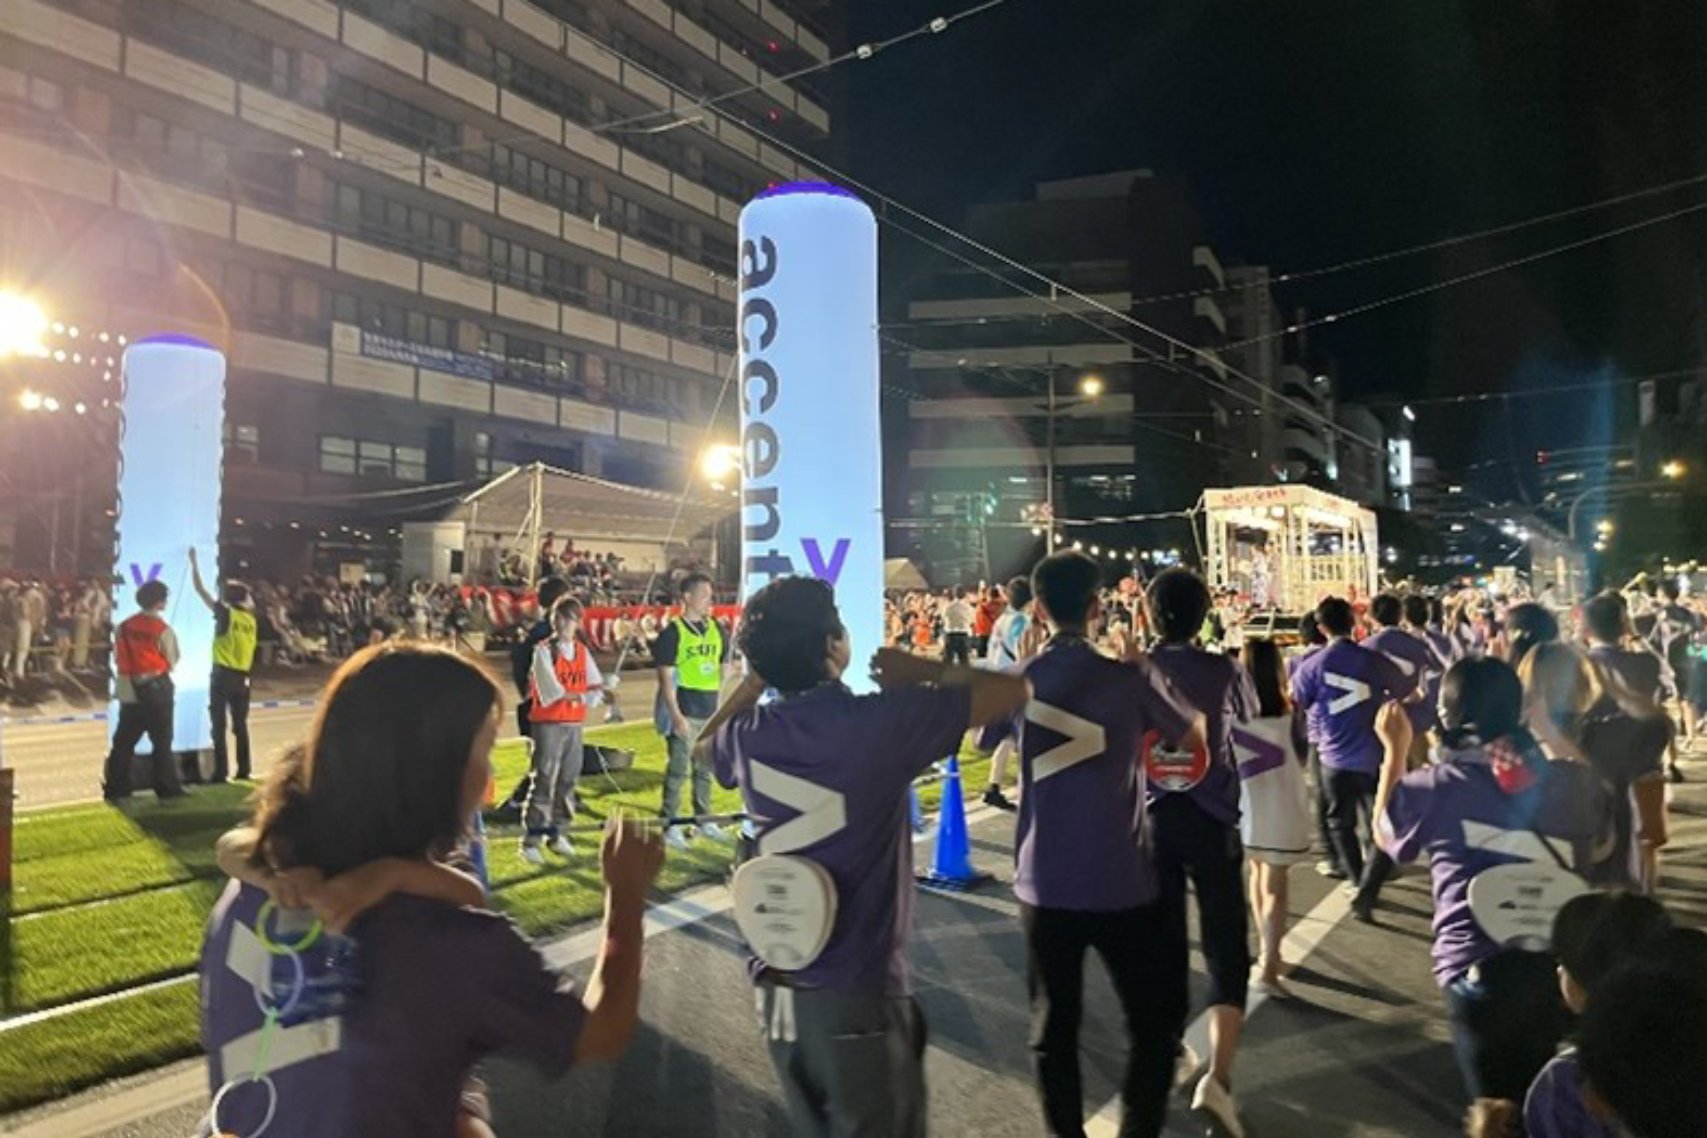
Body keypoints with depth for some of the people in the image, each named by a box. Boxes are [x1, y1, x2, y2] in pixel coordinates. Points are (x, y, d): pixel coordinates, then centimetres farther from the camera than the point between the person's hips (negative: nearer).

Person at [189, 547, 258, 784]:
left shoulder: (225, 613, -7)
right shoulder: (250, 619, 5)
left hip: (223, 675, -5)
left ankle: (221, 772, -4)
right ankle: (243, 770, 12)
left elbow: (200, 589, -2)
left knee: (219, 725, -1)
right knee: (240, 725, 11)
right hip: (242, 677, 5)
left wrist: (194, 562, 5)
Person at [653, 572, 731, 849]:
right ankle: (670, 825, 9)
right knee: (679, 769, -1)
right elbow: (666, 678, -11)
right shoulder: (672, 632, -8)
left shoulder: (717, 630, 9)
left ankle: (704, 820, 27)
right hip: (685, 712, -6)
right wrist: (676, 715, -17)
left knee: (705, 768, 15)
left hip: (710, 711, 6)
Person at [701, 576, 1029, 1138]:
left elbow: (702, 745, 23)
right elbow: (1014, 690, -9)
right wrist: (924, 669, 4)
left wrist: (755, 676, 15)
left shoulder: (748, 736, -3)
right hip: (859, 997, -5)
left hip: (777, 991, 5)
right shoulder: (882, 721, -18)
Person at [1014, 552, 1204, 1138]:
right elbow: (1195, 737, 2)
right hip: (1122, 880, -3)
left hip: (1044, 881, 3)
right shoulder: (1129, 676, -11)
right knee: (1155, 1021, 15)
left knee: (1053, 1024, 14)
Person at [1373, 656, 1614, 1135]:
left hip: (1479, 966, -4)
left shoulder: (1435, 786, -11)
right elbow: (1601, 849, 18)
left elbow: (1386, 835, 9)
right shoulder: (1572, 781, -2)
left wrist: (1394, 752, 12)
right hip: (1561, 960, 4)